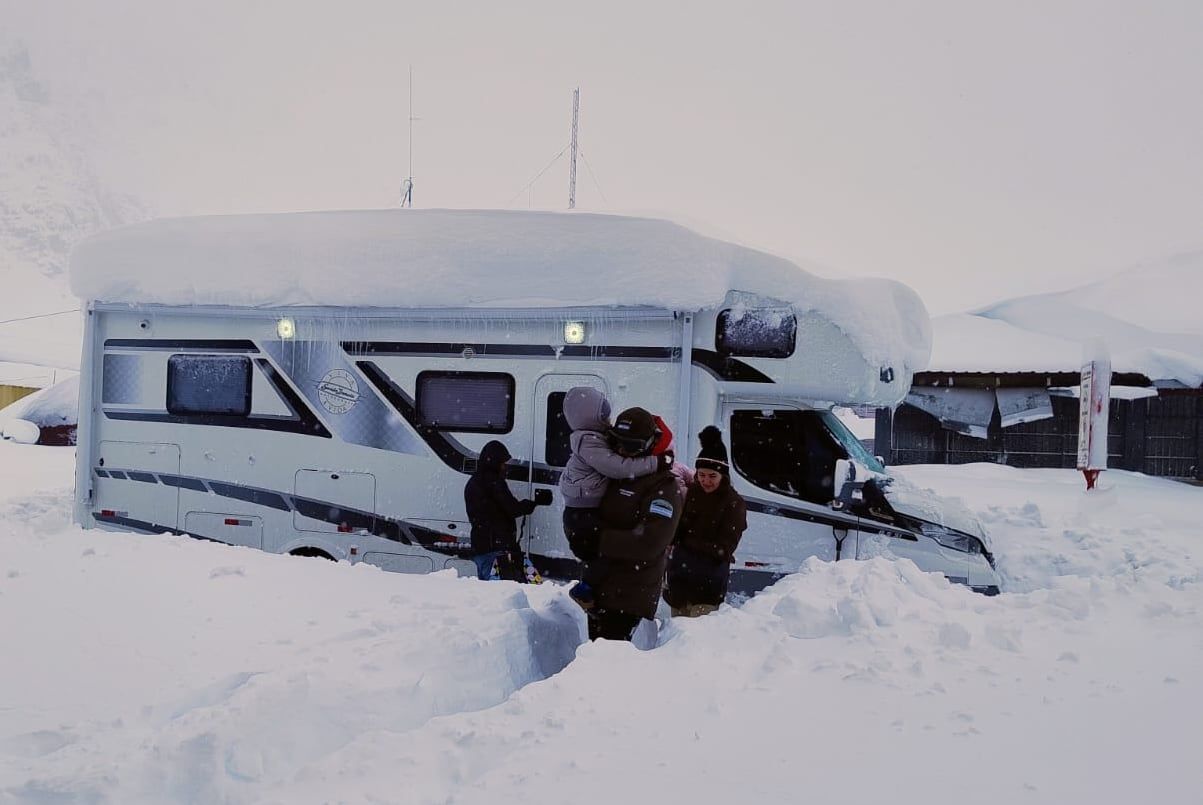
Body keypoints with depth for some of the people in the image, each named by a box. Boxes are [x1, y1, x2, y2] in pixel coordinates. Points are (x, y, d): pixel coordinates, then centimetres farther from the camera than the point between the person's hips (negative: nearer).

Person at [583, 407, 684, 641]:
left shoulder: (664, 489, -13)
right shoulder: (615, 476, 12)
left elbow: (648, 544, -23)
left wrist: (598, 539, -19)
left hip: (629, 597, -8)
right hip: (599, 587, 9)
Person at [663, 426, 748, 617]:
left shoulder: (734, 504, -8)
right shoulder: (690, 493, 3)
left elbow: (723, 549, -11)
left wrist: (686, 541, -11)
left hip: (709, 584, -5)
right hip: (679, 578, 5)